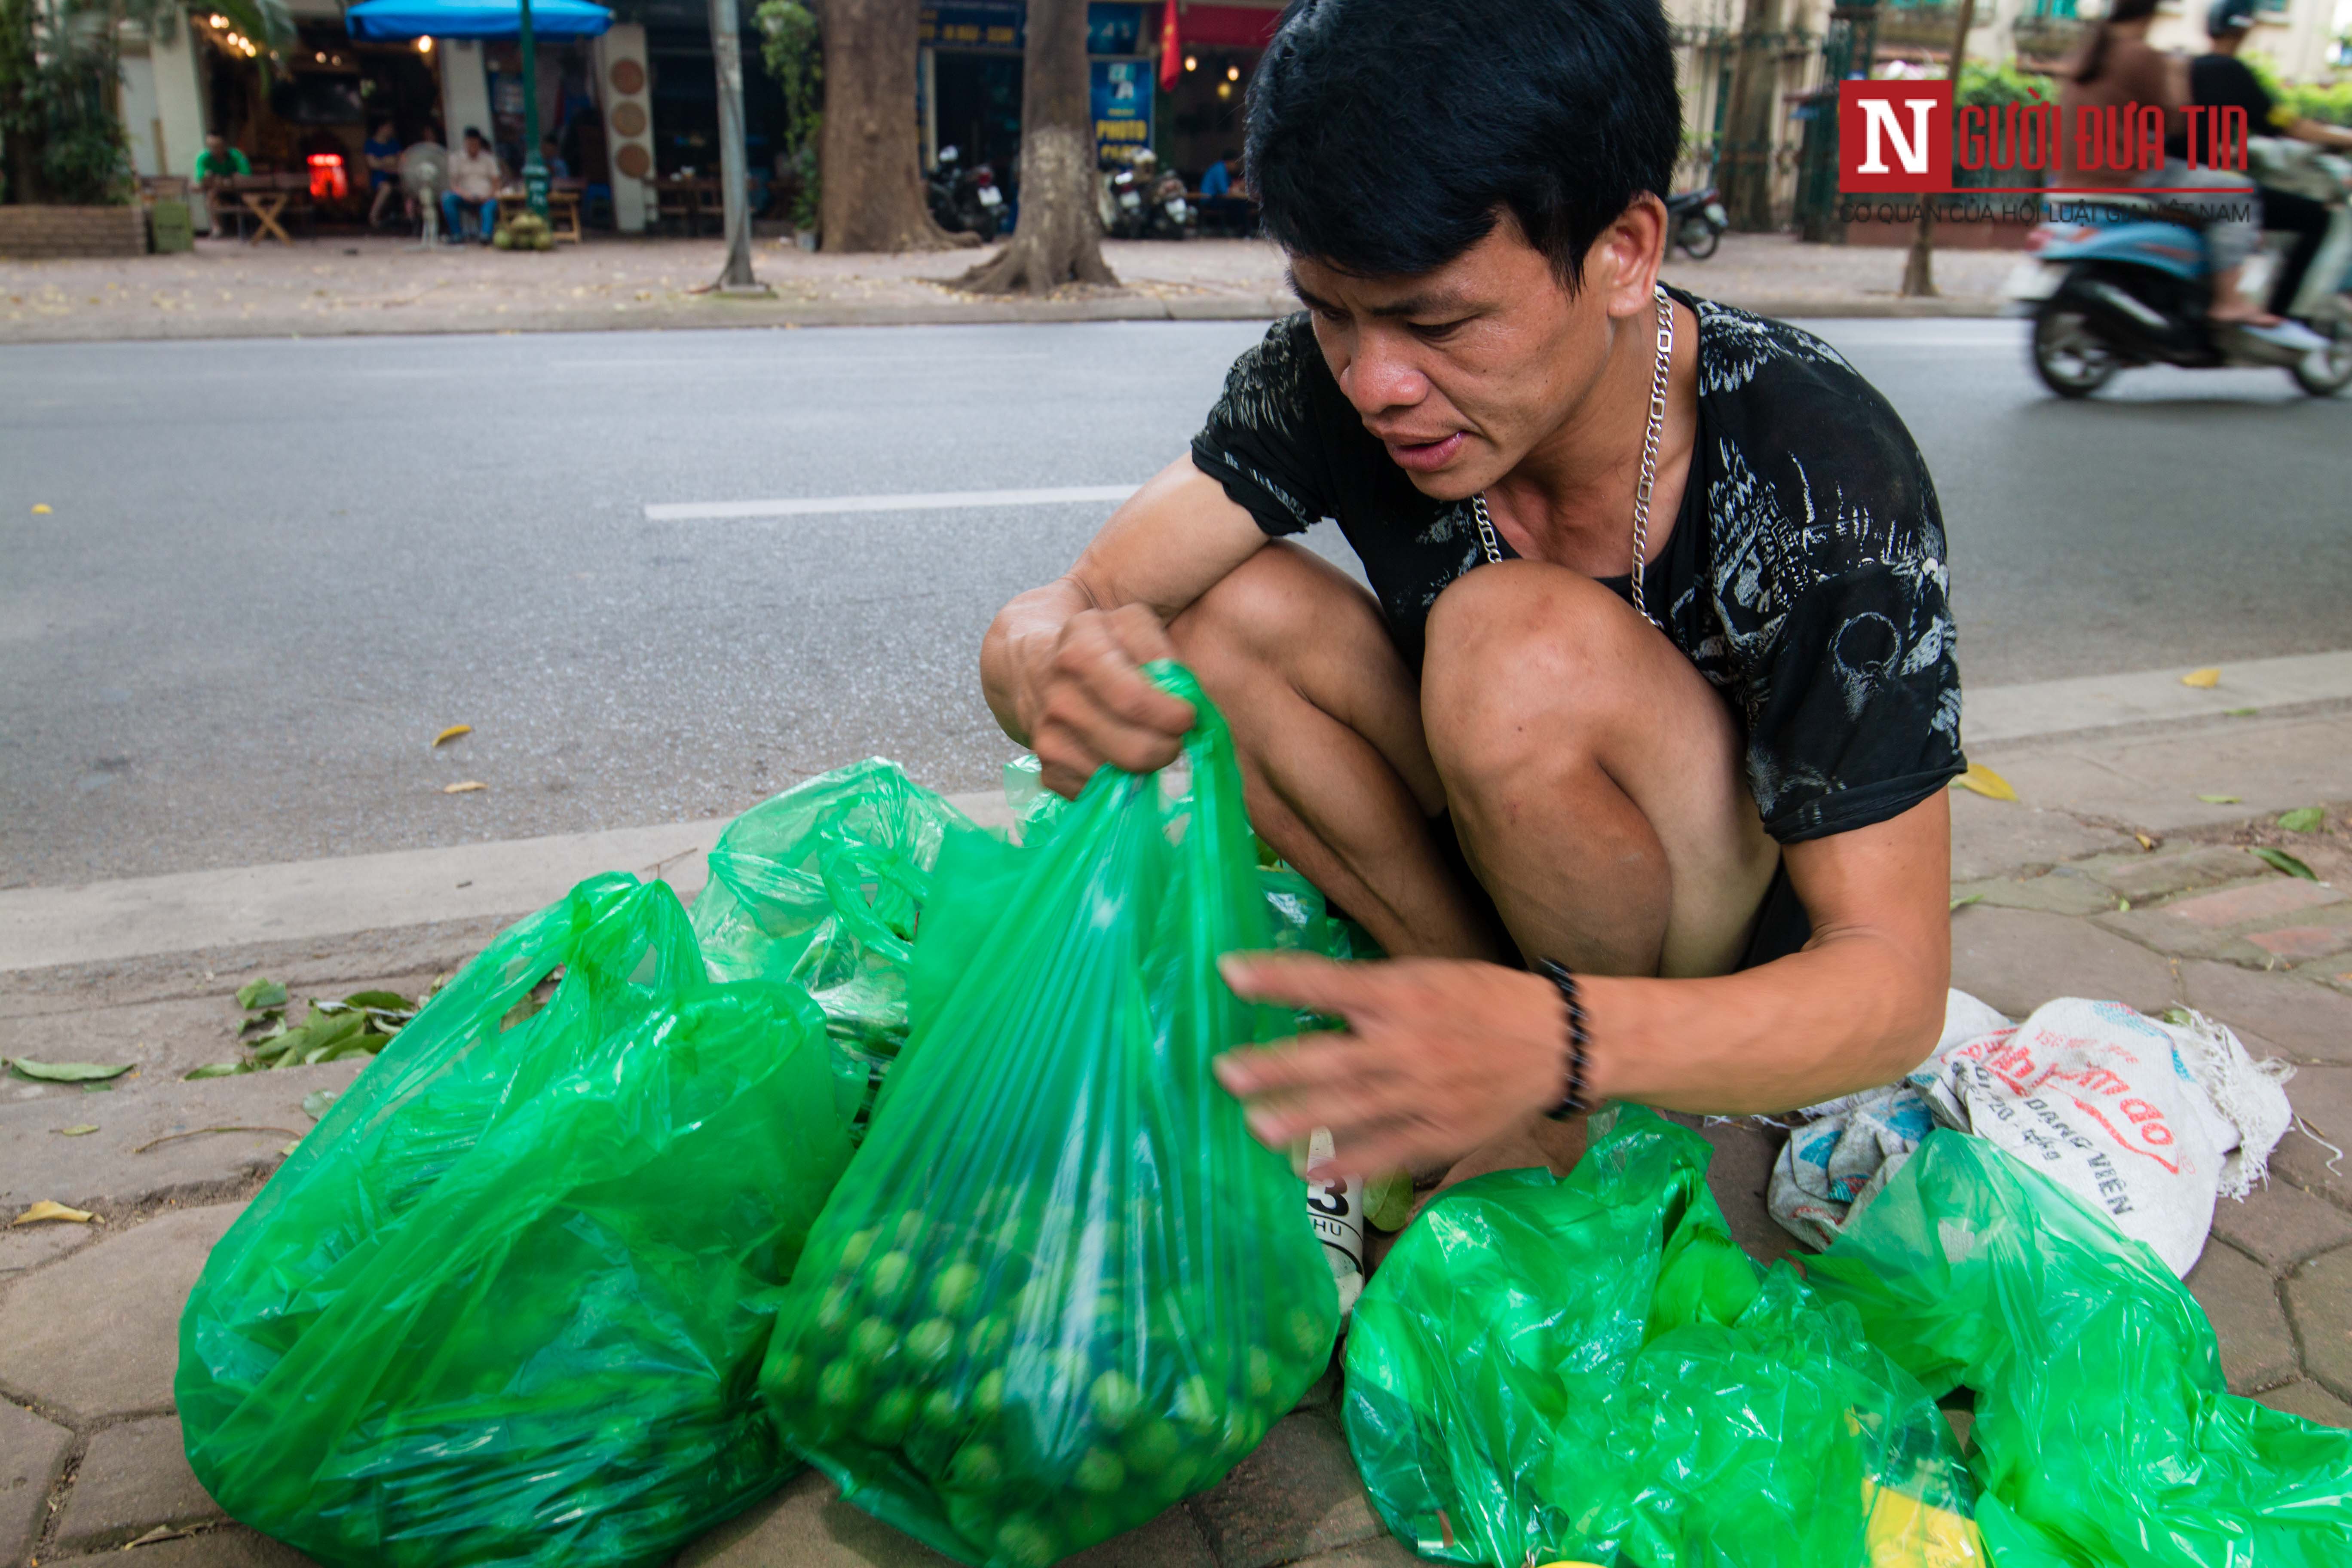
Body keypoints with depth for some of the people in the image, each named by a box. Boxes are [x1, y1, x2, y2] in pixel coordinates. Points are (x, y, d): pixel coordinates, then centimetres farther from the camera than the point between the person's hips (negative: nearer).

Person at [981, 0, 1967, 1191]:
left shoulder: (1826, 477, -29)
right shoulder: (1336, 376, -17)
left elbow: (1895, 982, -29)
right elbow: (1048, 613, -18)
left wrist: (1564, 1044, -49)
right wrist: (1056, 666, -44)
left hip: (1770, 954, -4)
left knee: (1526, 644, -33)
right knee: (1224, 610, -19)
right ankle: (1511, 1066, -9)